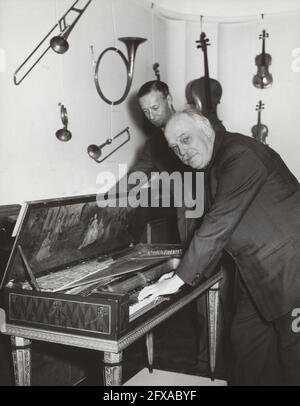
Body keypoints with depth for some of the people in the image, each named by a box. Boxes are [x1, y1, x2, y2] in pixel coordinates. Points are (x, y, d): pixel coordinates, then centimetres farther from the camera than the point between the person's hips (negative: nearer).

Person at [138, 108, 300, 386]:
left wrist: (180, 279, -23)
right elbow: (218, 228, 12)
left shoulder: (239, 155, -21)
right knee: (246, 340, 14)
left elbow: (219, 225, -27)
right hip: (258, 270, 9)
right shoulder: (214, 164, 10)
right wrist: (191, 272, 4)